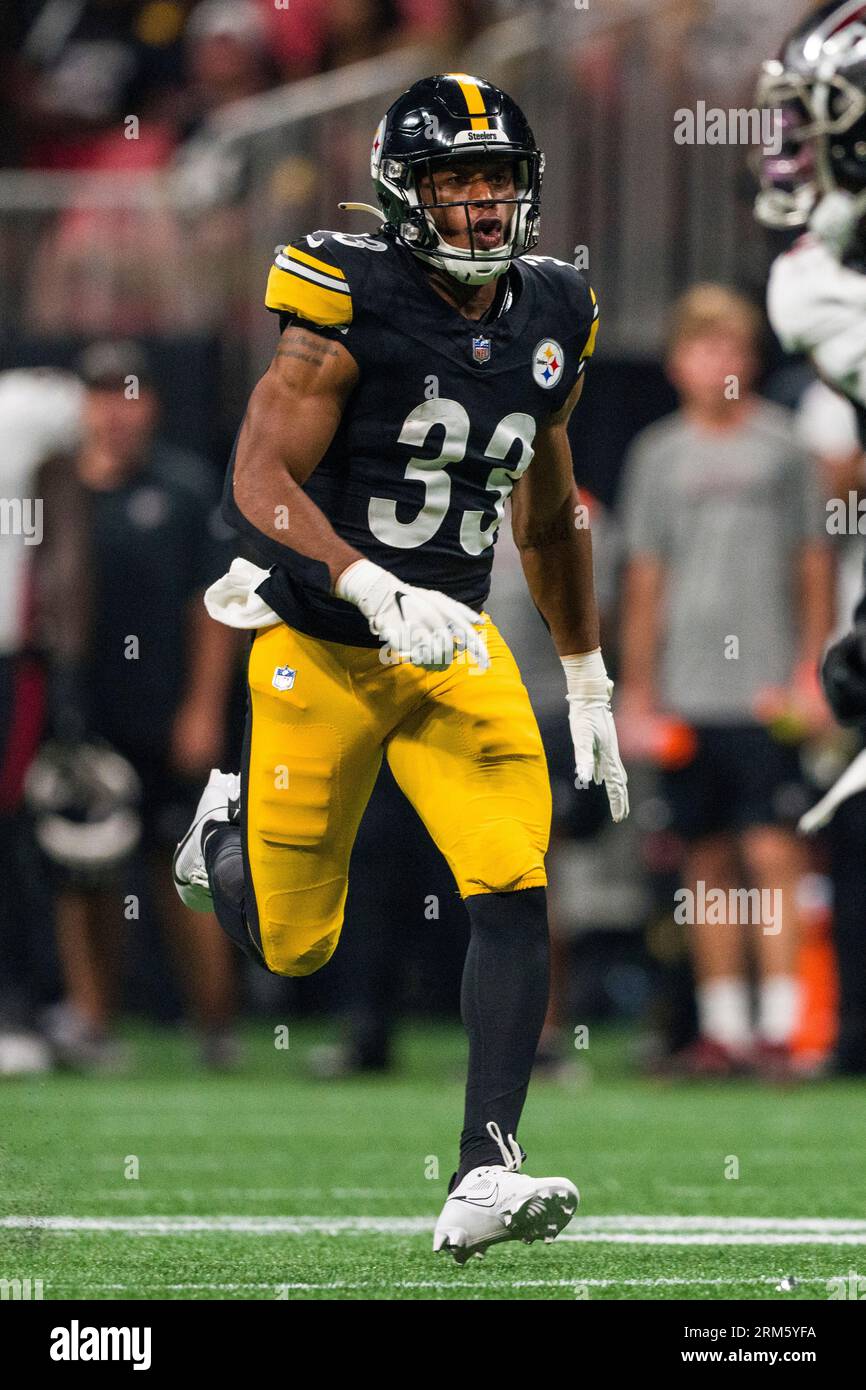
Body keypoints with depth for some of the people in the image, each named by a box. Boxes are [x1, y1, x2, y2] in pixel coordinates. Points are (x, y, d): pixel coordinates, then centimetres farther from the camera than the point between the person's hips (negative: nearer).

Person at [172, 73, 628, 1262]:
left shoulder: (551, 323, 3)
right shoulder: (350, 307, -16)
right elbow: (260, 479, -20)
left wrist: (587, 680, 20)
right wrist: (377, 590, -33)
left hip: (454, 648, 4)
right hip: (321, 649, -4)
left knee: (518, 896, -16)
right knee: (293, 945, 7)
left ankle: (485, 1175, -17)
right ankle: (230, 827, 42)